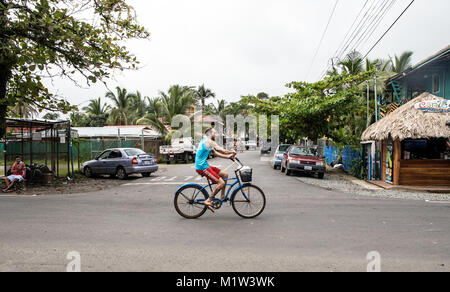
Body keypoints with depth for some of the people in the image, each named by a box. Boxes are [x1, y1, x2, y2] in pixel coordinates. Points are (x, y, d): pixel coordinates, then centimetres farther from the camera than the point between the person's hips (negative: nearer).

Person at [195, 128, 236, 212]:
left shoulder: (205, 141, 19)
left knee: (225, 175, 13)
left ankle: (222, 196, 19)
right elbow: (223, 151, -17)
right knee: (221, 183, -16)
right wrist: (232, 151, 3)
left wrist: (228, 157, 12)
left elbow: (215, 153, 21)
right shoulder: (210, 142, -14)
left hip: (204, 165, 10)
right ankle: (208, 201, -8)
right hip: (202, 167, -10)